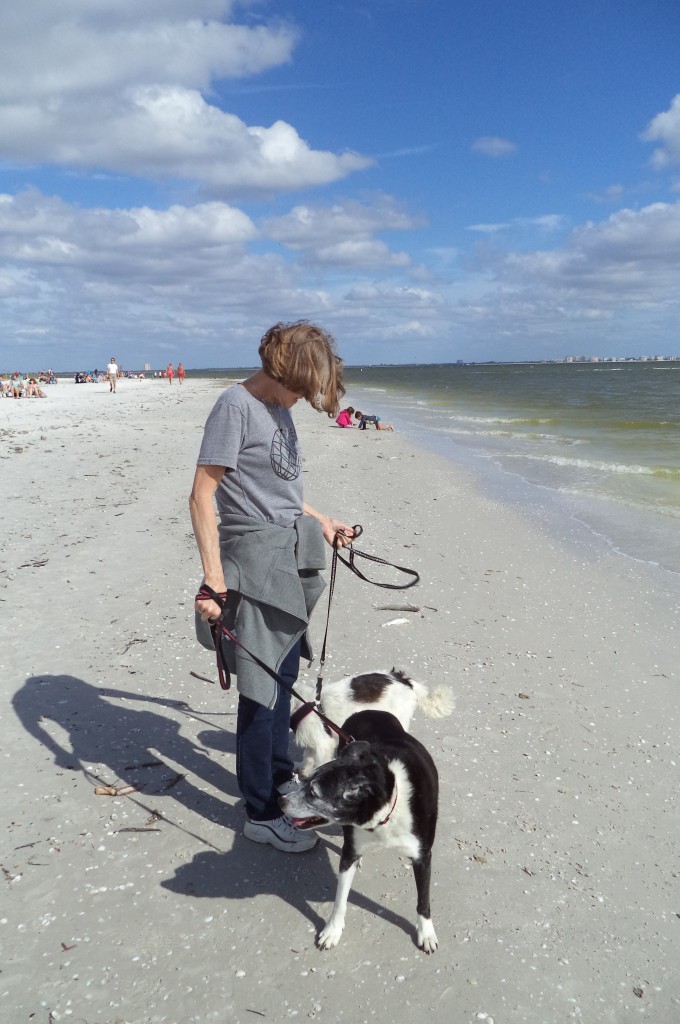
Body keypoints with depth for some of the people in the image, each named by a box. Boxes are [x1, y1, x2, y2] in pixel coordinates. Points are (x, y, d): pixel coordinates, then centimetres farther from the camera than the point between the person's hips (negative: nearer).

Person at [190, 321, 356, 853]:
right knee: (261, 686, 0)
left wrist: (320, 521, 22)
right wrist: (214, 579, -22)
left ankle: (280, 775, 38)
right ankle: (261, 813, 15)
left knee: (285, 674, 19)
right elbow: (203, 495, -17)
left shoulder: (278, 408, 12)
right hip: (255, 559, -8)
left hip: (293, 558, 9)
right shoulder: (236, 405, -13)